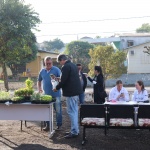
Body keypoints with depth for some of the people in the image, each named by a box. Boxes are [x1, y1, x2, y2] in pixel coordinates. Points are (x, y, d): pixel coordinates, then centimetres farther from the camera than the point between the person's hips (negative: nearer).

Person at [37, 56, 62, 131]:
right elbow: (39, 80, 22)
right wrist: (39, 88, 8)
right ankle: (47, 125, 18)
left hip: (56, 94, -4)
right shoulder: (42, 71, 11)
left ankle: (59, 125, 13)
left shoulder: (56, 70, -3)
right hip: (46, 94, 4)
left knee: (58, 110, 1)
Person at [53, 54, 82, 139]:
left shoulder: (66, 67, -14)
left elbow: (63, 80, -17)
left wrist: (57, 88, -2)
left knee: (71, 112, -5)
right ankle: (76, 130, 21)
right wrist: (60, 80, 22)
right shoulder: (73, 65, 16)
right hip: (76, 91, 10)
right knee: (74, 111, 15)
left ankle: (74, 132, -3)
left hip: (70, 92, -10)